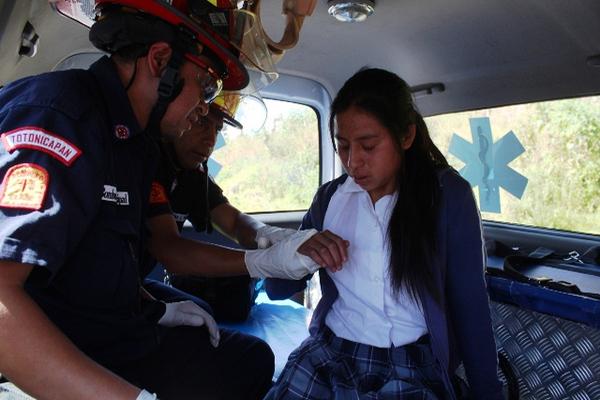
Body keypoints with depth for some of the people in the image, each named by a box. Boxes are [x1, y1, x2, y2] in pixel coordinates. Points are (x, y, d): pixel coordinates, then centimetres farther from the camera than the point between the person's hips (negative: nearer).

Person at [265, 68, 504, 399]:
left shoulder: (448, 196, -7)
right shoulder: (330, 197, 2)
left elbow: (470, 306, -1)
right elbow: (278, 289, 6)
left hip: (411, 367, -1)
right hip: (327, 352, 2)